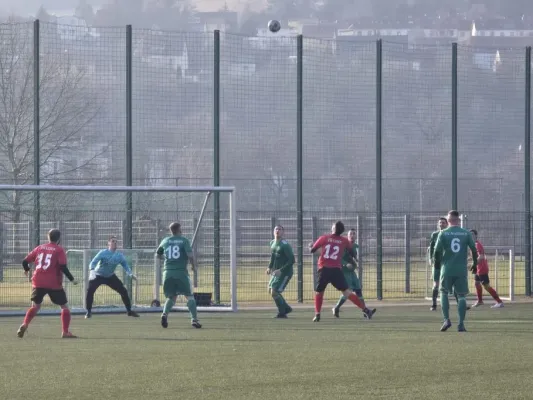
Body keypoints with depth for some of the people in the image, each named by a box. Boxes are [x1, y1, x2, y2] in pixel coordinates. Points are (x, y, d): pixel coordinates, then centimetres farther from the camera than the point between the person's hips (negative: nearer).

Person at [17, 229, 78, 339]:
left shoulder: (39, 248, 9)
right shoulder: (59, 250, -3)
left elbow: (25, 261, 10)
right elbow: (63, 267, -15)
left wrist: (27, 270, 30)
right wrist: (72, 279, -6)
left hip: (38, 283, 4)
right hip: (54, 284, -4)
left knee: (35, 306, 19)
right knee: (64, 306, 10)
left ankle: (24, 325, -3)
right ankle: (65, 332, 1)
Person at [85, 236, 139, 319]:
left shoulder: (119, 255, -9)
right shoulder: (103, 253, -21)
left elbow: (125, 265, -3)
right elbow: (93, 262, -30)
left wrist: (130, 274, -23)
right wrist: (92, 270, -52)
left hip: (110, 277, 4)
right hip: (98, 275, -4)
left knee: (123, 290, -2)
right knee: (90, 291, -25)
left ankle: (129, 311, 13)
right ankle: (89, 312, -10)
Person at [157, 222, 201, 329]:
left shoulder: (165, 241, 10)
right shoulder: (184, 240, -2)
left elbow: (158, 254, 23)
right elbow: (190, 255, -12)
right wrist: (193, 266, 5)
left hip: (168, 272, 3)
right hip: (181, 272, -3)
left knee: (171, 297, 14)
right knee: (189, 296, 6)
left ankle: (165, 314, -13)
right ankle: (194, 319, -5)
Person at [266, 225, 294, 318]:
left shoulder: (285, 245, -20)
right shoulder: (272, 243, 7)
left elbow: (292, 260, -23)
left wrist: (281, 270, -26)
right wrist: (270, 267, 11)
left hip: (285, 272, -9)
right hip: (277, 271, 9)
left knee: (274, 292, -13)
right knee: (270, 289, 16)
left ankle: (282, 313, 2)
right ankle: (286, 308, 29)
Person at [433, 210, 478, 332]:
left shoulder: (443, 233, -2)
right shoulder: (466, 233, 2)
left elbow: (437, 250, -5)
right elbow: (474, 249, 2)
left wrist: (437, 263, 11)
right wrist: (475, 263, 17)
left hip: (447, 269, -1)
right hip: (462, 270, 1)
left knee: (444, 292, 14)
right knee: (461, 296, 7)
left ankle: (446, 320, -1)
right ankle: (461, 324, 0)